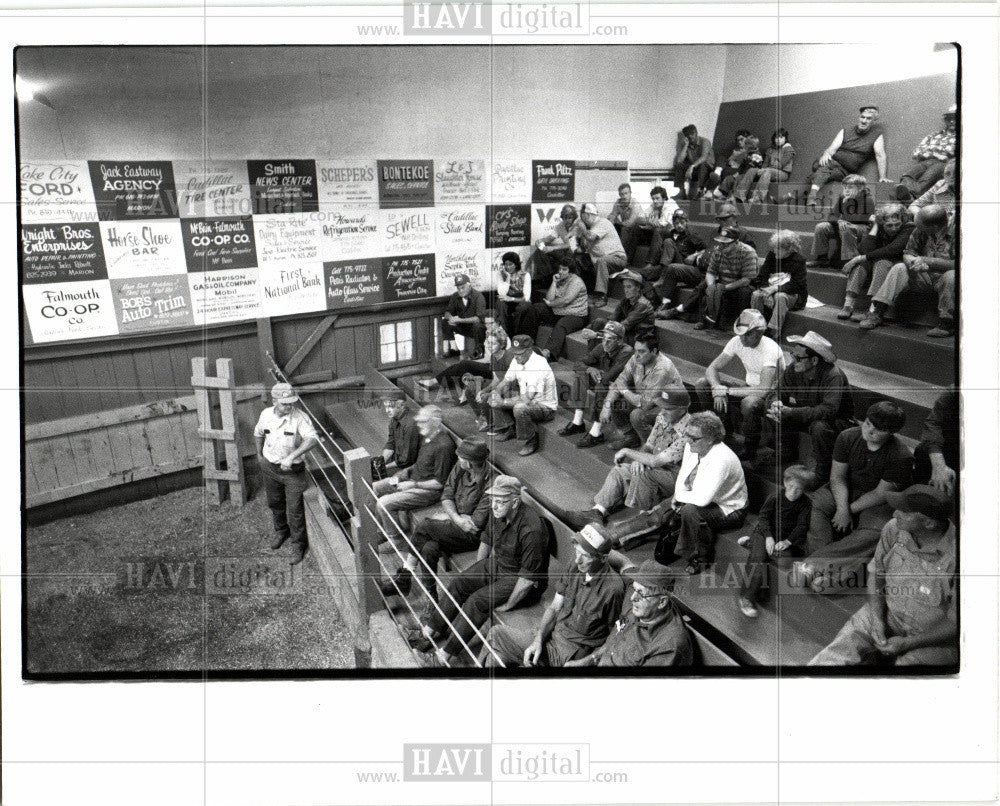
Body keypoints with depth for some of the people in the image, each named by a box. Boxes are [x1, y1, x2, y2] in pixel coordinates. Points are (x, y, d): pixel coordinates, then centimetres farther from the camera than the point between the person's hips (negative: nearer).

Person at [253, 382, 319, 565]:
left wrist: (291, 456, -45)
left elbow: (312, 439, -38)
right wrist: (259, 454, 17)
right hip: (270, 467, 5)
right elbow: (258, 433, 15)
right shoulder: (266, 415, -8)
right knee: (274, 503, 23)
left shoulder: (299, 417, -23)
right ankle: (281, 531, 51)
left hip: (293, 470, -5)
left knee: (294, 509, 0)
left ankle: (298, 544, 21)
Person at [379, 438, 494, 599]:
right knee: (429, 548, -22)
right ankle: (429, 594, -4)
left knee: (424, 526, -20)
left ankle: (403, 578, -2)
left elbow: (476, 525, -21)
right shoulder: (460, 467, -3)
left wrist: (454, 517, -7)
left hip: (472, 536, -7)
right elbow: (446, 496, 3)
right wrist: (457, 518, -14)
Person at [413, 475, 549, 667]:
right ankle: (431, 631, 7)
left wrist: (507, 605, -20)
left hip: (518, 578, -8)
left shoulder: (531, 529, -32)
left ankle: (447, 654, -13)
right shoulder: (497, 512, -7)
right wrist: (476, 572, 12)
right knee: (458, 583, -6)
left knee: (478, 601, -23)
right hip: (496, 563, 8)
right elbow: (487, 540, 13)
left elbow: (528, 577, -27)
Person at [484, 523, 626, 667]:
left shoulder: (613, 588, -23)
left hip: (573, 654, -7)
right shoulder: (573, 567, -2)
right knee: (496, 634, -2)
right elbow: (554, 608, 6)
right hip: (552, 636, 7)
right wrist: (538, 639, -7)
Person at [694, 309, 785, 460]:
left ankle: (749, 451, -17)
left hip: (772, 392, -7)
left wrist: (725, 390, -31)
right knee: (701, 384, -9)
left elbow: (763, 390, -36)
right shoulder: (737, 342, -9)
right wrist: (717, 390, -27)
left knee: (749, 403, -43)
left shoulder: (770, 349, -28)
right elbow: (711, 369, -5)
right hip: (748, 386, 7)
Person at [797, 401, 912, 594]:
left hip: (878, 503, -4)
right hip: (845, 492, 4)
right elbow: (837, 477, -5)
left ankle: (814, 564, -46)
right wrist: (842, 509, -19)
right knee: (814, 504, -24)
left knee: (873, 532, -34)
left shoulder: (901, 457, -19)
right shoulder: (848, 437, -8)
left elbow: (881, 494, -16)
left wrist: (850, 510, -15)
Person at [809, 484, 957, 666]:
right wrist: (876, 619, -7)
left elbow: (956, 624, -16)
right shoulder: (894, 530, -11)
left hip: (934, 639, -3)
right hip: (886, 614, 3)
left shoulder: (955, 556, -26)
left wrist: (907, 644, -16)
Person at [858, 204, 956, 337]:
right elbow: (908, 253, 3)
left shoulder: (955, 231, -17)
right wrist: (913, 262, -21)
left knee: (951, 276, -36)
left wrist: (925, 261, -27)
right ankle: (877, 312, -19)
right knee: (899, 268, -15)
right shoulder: (920, 230, -1)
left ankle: (946, 324, -26)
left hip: (943, 275, -5)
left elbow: (956, 264, -25)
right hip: (924, 276, 5)